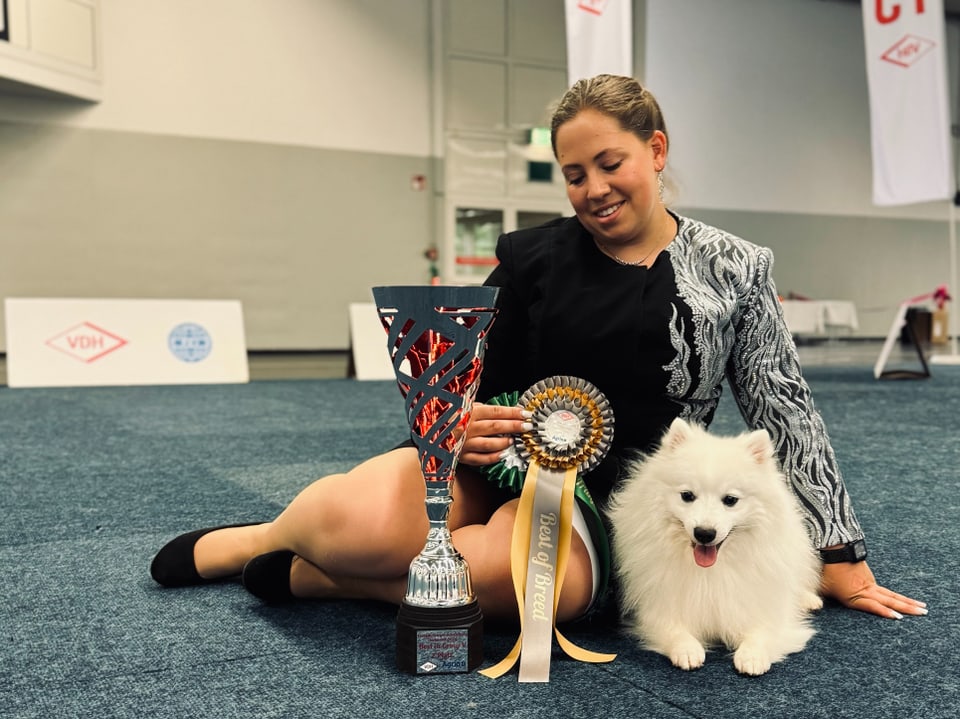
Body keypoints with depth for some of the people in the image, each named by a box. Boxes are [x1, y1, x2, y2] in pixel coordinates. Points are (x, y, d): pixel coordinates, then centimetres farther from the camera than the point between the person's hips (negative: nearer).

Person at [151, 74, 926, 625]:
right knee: (365, 520, -33)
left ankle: (310, 574, -14)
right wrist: (464, 427, -17)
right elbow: (470, 389, 8)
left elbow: (786, 412, 4)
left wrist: (840, 558, 4)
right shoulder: (533, 258, 3)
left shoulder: (734, 271, 3)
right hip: (493, 463, 1)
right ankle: (263, 535, 4)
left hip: (592, 501, 0)